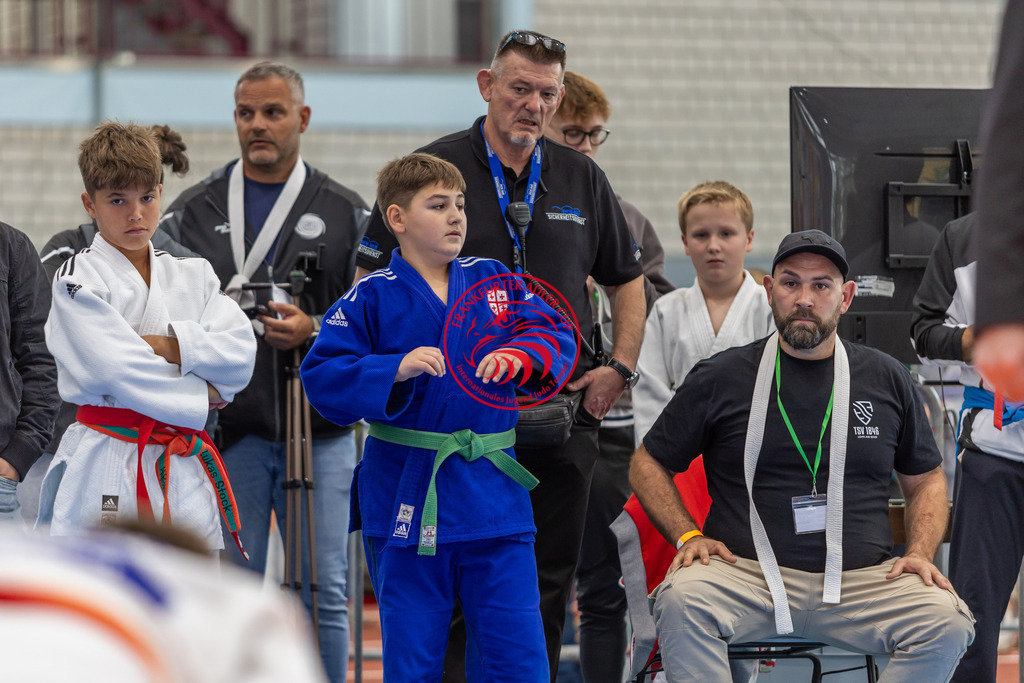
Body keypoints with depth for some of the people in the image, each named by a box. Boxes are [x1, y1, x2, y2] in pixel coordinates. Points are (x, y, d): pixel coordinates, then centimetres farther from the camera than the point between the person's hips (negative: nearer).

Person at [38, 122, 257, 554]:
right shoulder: (78, 279, -4)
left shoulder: (192, 275, 12)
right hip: (104, 477, -5)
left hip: (181, 469, 5)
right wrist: (198, 395, -7)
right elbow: (114, 371, -16)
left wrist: (163, 345, -13)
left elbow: (239, 355, -2)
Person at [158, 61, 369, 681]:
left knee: (324, 592, 2)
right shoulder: (196, 212, 9)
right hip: (228, 429, 0)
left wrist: (314, 330, -13)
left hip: (320, 426, 0)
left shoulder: (345, 212, 9)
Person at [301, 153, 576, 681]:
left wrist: (518, 357, -18)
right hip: (407, 497, -3)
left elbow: (557, 339, 3)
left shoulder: (494, 282, 8)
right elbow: (321, 377, -8)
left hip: (493, 494, 3)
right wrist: (396, 370, -21)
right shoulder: (372, 299, -3)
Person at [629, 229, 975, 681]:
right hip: (747, 573, -1)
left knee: (948, 623, -27)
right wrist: (687, 537, 0)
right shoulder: (720, 378, 8)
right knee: (681, 598, -34)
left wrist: (919, 553, 4)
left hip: (863, 579, 1)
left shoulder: (886, 380, 14)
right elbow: (648, 465, 16)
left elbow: (925, 480, 23)